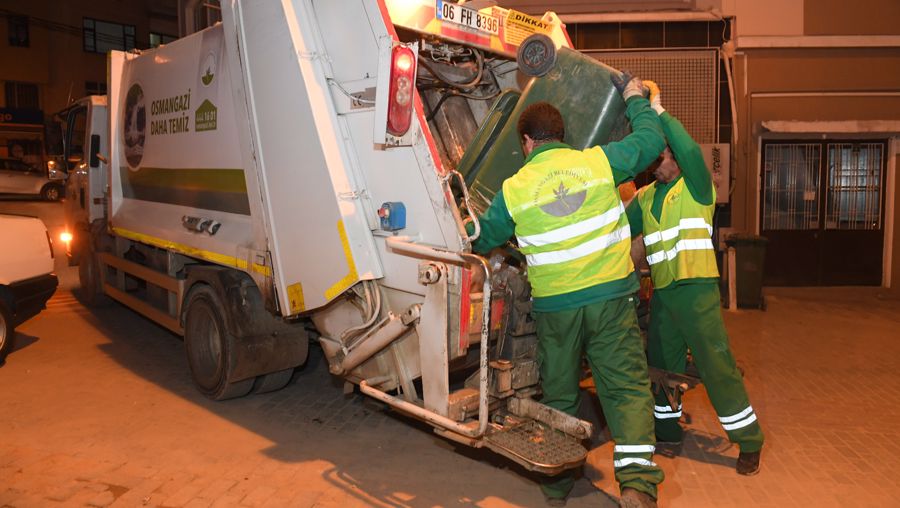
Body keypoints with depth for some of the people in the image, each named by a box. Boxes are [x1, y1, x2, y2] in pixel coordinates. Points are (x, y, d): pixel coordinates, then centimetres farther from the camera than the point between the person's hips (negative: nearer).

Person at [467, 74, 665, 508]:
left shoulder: (513, 189, -2)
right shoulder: (597, 161, -3)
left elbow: (482, 239, 11)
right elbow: (650, 140, 12)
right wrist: (636, 99, 28)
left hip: (554, 306, 1)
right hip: (611, 297, 0)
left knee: (558, 395, 16)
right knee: (627, 387, 6)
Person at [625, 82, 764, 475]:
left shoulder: (696, 188, -2)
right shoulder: (644, 198, 16)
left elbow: (691, 152, -22)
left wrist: (658, 111, -22)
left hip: (696, 290, -6)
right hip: (662, 292, 7)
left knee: (716, 364, -5)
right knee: (662, 363, 15)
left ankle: (749, 442, 8)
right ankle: (667, 429, 32)